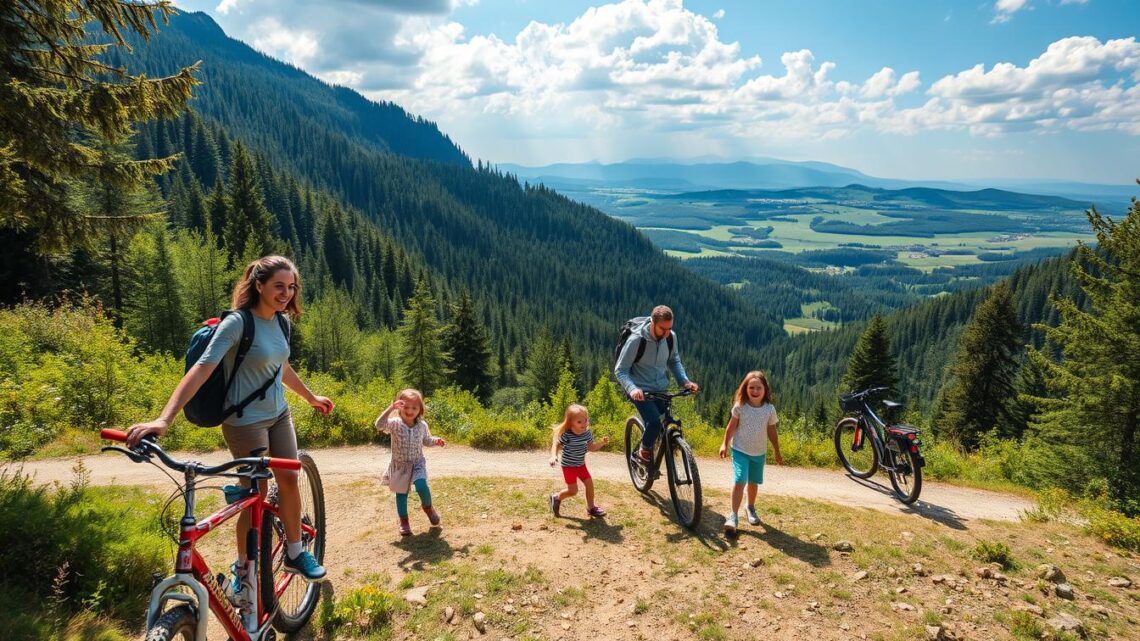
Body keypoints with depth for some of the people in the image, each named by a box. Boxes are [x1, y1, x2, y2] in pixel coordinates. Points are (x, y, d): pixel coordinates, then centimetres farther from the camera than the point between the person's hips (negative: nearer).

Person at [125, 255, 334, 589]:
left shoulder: (278, 322, 3)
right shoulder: (237, 323, -20)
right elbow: (200, 370, -28)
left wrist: (311, 397, 29)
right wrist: (164, 419, -37)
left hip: (279, 415, 7)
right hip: (246, 421, -6)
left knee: (289, 481, 8)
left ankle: (295, 553, 24)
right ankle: (244, 569, 23)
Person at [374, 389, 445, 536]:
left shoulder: (422, 425, -4)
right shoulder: (395, 423, -15)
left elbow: (426, 440, 12)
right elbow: (379, 425, -33)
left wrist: (436, 441, -9)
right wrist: (390, 408, -39)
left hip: (417, 463, 1)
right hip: (400, 465, 0)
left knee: (421, 486, -21)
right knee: (401, 494, 8)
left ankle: (428, 507, 9)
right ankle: (404, 521, 26)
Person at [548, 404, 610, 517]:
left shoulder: (587, 433, -7)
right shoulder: (567, 435, -25)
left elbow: (591, 448, 4)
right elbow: (556, 445, -15)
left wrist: (602, 443, -9)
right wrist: (553, 456, -32)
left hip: (581, 465, 6)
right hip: (569, 466, -6)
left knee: (589, 484, 6)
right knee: (573, 490, -4)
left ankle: (591, 507, 26)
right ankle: (556, 498, 24)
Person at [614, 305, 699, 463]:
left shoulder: (671, 337, -5)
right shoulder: (637, 340, -20)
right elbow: (620, 371, -16)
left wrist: (685, 381, -4)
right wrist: (632, 389, -34)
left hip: (661, 389, 5)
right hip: (641, 391, -5)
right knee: (655, 422, -25)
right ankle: (644, 450, 4)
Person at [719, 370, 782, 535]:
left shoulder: (770, 409, -7)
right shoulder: (740, 406, -11)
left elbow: (772, 432, 3)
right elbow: (732, 426, -2)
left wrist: (777, 452, 8)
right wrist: (725, 444, -2)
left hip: (759, 453, 2)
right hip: (740, 450, -2)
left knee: (753, 483, 15)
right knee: (739, 481, -15)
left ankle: (751, 509, 39)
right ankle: (733, 516, -11)